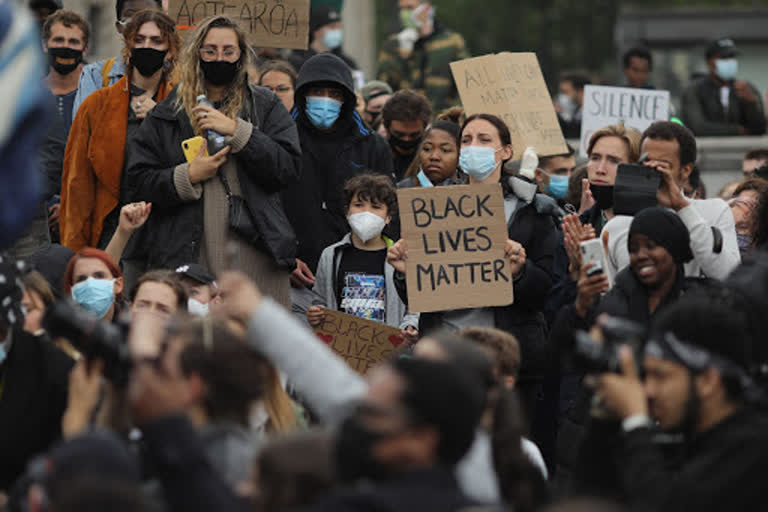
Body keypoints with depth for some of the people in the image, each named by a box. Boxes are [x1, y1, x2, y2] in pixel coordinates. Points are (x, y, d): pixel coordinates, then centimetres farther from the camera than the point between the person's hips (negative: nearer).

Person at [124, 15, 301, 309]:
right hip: (185, 257, 0)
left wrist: (237, 131, -7)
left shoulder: (265, 106, 13)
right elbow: (137, 183, 7)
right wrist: (187, 177, -8)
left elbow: (289, 169, 0)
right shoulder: (167, 114, 13)